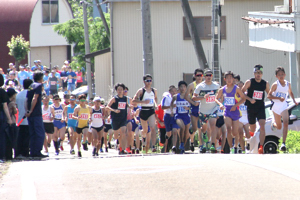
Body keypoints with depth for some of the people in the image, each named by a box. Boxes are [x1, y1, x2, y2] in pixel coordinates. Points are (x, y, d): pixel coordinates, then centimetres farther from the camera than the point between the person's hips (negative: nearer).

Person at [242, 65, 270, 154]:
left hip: (260, 108, 1)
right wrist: (250, 99, -17)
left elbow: (269, 94, 18)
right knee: (252, 128, 11)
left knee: (262, 126, -18)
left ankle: (261, 147, -21)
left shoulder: (265, 84, 3)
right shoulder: (249, 82, -6)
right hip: (251, 108, -1)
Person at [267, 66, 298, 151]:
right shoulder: (275, 85, -10)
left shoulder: (288, 84, 4)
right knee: (279, 127, 10)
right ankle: (274, 123, 50)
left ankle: (283, 143, -24)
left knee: (285, 123, -20)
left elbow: (290, 92, 25)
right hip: (276, 107, -2)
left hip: (284, 107, 2)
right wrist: (279, 98, -24)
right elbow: (269, 96, -12)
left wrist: (294, 100, 12)